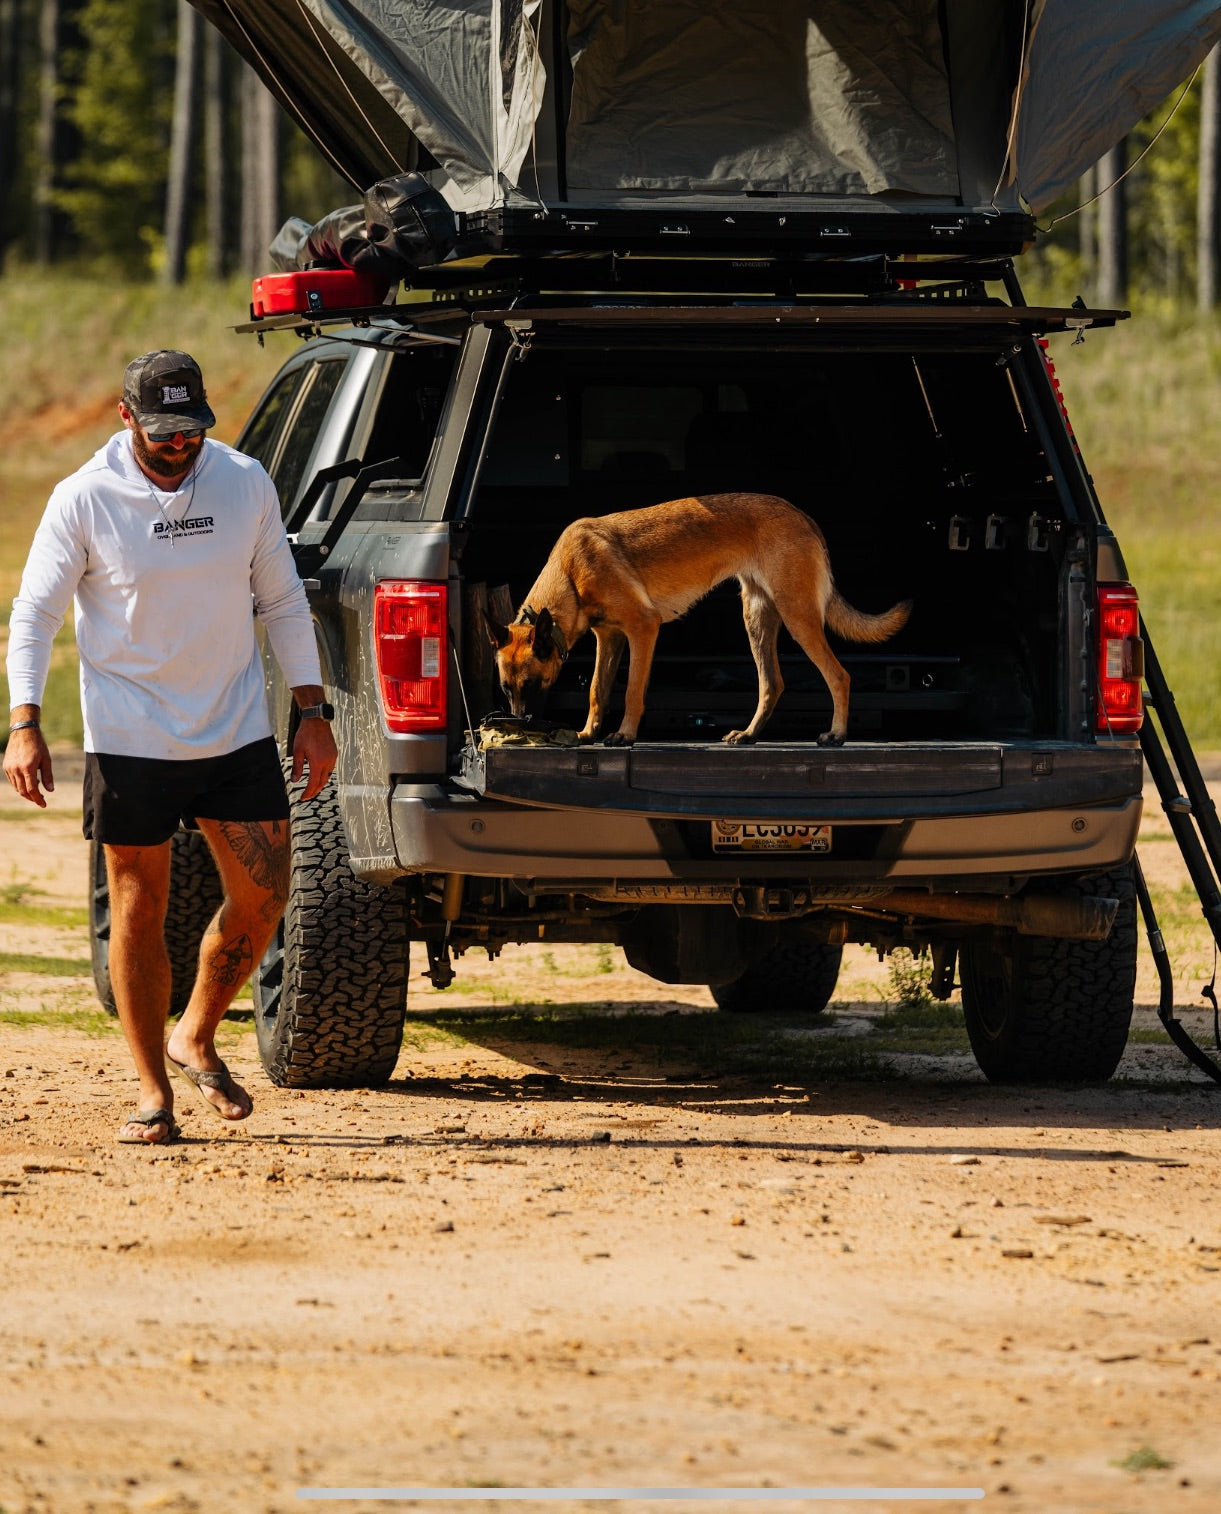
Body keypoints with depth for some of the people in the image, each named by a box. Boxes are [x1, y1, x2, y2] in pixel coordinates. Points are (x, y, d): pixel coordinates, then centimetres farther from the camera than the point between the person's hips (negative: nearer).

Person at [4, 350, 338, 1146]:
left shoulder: (246, 483, -1)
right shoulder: (85, 499, -9)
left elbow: (282, 601, 8)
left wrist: (313, 712, 5)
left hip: (237, 733, 3)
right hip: (130, 742, -3)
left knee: (263, 897, -1)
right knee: (140, 909, 1)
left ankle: (196, 1037, 22)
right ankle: (153, 1090, 10)